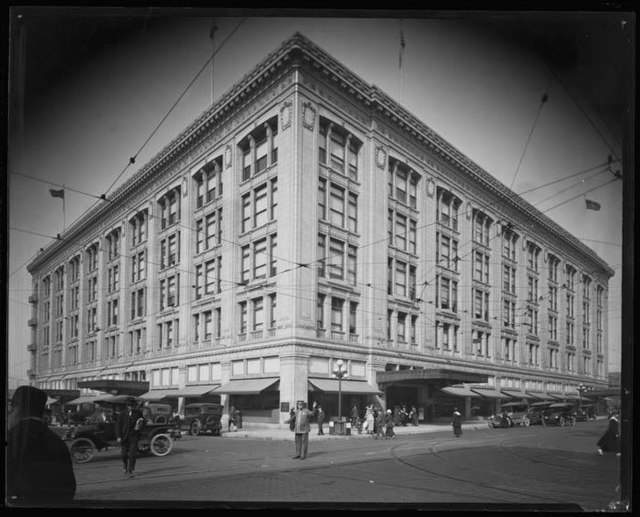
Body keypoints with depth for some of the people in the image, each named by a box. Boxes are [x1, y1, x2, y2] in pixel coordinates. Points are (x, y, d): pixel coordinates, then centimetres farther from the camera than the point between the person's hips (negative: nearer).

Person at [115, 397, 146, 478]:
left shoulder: (138, 413, 1)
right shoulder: (122, 413, -1)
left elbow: (143, 422, 12)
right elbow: (118, 425, -1)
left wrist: (138, 428, -10)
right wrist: (118, 436, -9)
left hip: (134, 437, -1)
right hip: (124, 437, 1)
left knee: (132, 455, -7)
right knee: (123, 455, 5)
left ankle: (130, 471, 1)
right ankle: (126, 466, 34)